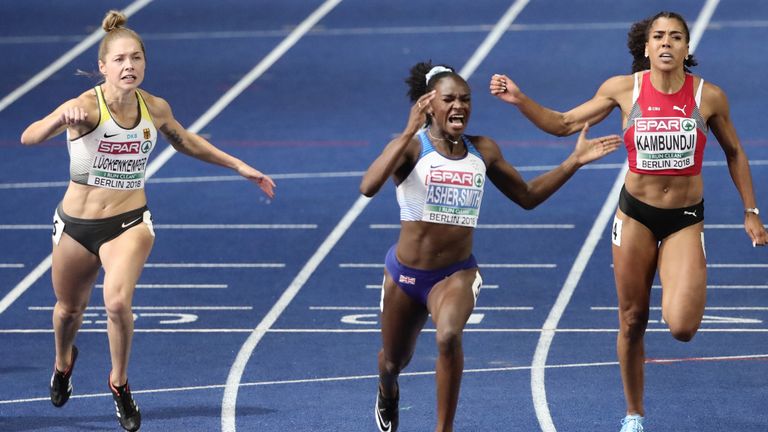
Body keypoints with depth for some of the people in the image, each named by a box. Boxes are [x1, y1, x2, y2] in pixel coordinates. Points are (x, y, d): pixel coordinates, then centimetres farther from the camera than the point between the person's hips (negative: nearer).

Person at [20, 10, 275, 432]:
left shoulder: (155, 108, -7)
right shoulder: (86, 106, -22)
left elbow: (185, 141, 16)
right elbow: (29, 137, -39)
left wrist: (238, 165, 16)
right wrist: (60, 119, -60)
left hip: (129, 223, 1)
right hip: (76, 225, -1)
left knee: (118, 302, -24)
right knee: (69, 309, 19)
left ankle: (120, 383, 2)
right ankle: (63, 361, 56)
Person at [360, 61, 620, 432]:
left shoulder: (483, 151, -1)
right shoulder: (411, 148, -15)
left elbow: (527, 196, 13)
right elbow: (368, 187, -34)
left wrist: (574, 162, 4)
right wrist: (409, 133, -41)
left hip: (457, 273, 1)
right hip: (406, 274, -1)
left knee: (449, 336, -32)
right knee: (394, 361, 20)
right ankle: (387, 394, 60)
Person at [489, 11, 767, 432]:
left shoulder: (709, 95, -8)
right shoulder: (623, 89, -7)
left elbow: (734, 153, 8)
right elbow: (564, 124, 3)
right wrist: (519, 100, -11)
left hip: (686, 219, -1)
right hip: (636, 214, 1)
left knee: (681, 327, -18)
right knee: (632, 322, 8)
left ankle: (685, 292, 20)